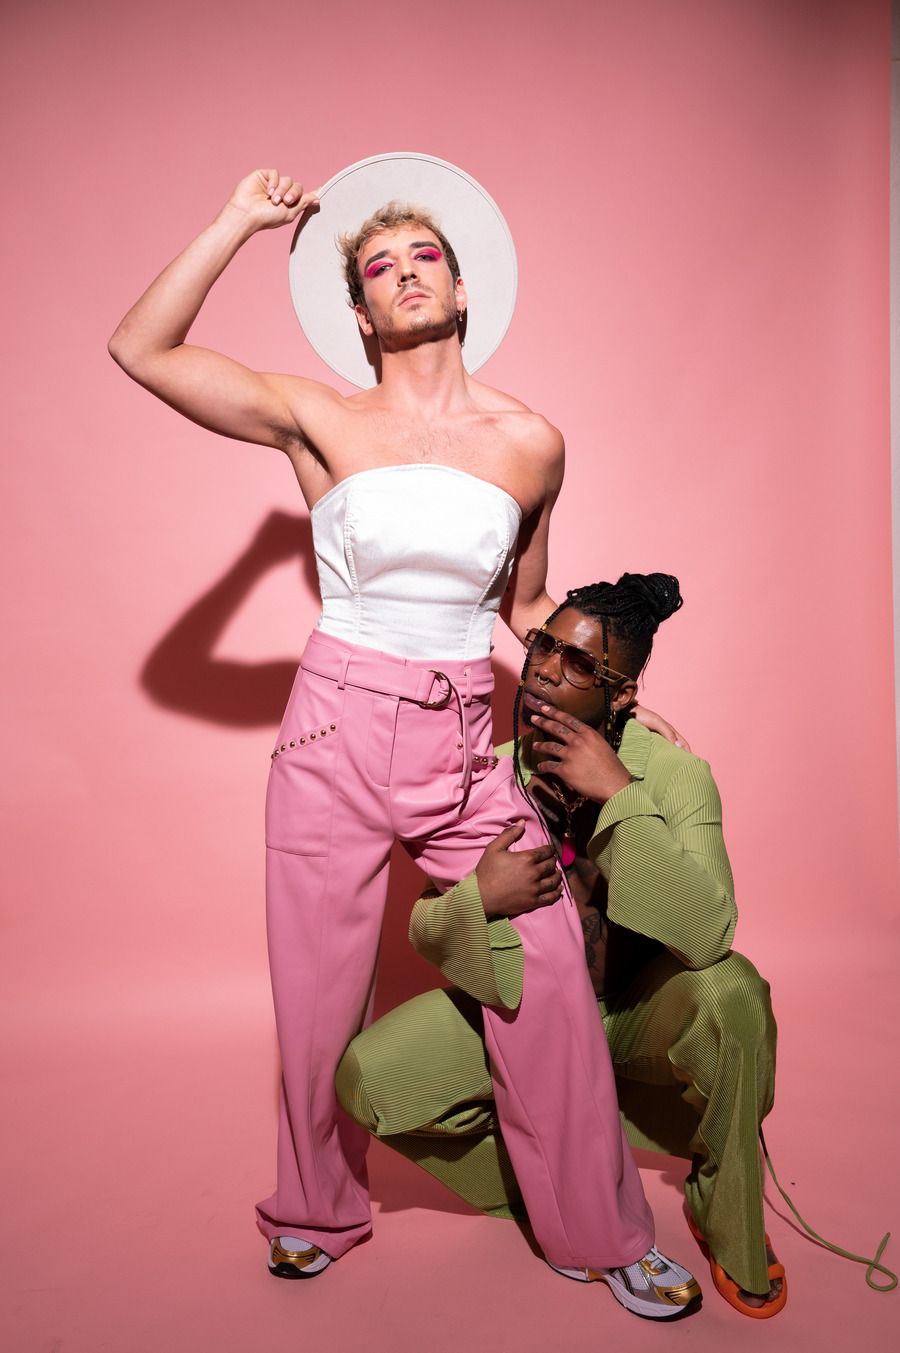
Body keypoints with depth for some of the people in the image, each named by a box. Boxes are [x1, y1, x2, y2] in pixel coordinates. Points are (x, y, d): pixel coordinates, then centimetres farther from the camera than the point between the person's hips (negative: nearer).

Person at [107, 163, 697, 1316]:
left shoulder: (532, 442, 5)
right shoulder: (321, 421, 0)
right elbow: (139, 349, -6)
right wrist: (238, 222, -2)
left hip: (465, 744, 1)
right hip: (336, 734, -1)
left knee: (549, 980, 1)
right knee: (319, 995, 12)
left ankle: (603, 1231, 27)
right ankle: (317, 1210, 40)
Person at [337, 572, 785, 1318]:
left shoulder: (675, 773, -19)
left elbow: (707, 935, -33)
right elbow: (426, 929, -9)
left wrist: (622, 795, -37)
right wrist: (477, 897, -34)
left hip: (634, 1007, -1)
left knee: (732, 989, -34)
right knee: (366, 1075, -18)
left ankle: (731, 1228, -4)